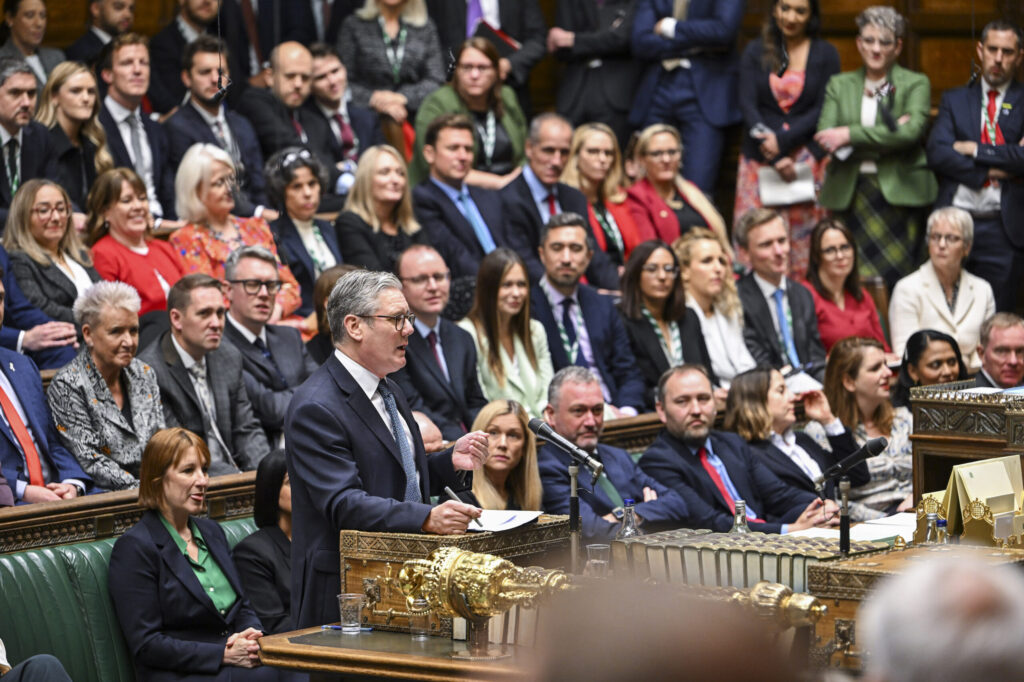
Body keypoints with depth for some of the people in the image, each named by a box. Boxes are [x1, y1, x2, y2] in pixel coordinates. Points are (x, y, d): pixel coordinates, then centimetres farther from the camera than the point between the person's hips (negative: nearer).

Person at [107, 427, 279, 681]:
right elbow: (146, 645, -10)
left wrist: (253, 637, -1)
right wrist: (224, 654, -16)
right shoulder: (134, 547, -4)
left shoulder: (211, 531, 20)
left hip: (235, 661, 7)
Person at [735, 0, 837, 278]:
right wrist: (776, 160, -11)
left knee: (804, 238, -5)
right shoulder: (755, 52, 10)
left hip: (807, 158, -1)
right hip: (760, 158, 1)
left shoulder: (825, 54, 6)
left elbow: (823, 110, -1)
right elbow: (747, 104, 0)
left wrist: (782, 140, -13)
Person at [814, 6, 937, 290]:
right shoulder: (839, 85, 14)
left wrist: (850, 135, -13)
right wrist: (889, 132, -10)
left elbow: (911, 132, -11)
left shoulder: (916, 84, 6)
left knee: (895, 277, -7)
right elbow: (825, 137, 0)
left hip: (898, 193, -2)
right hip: (848, 195, 2)